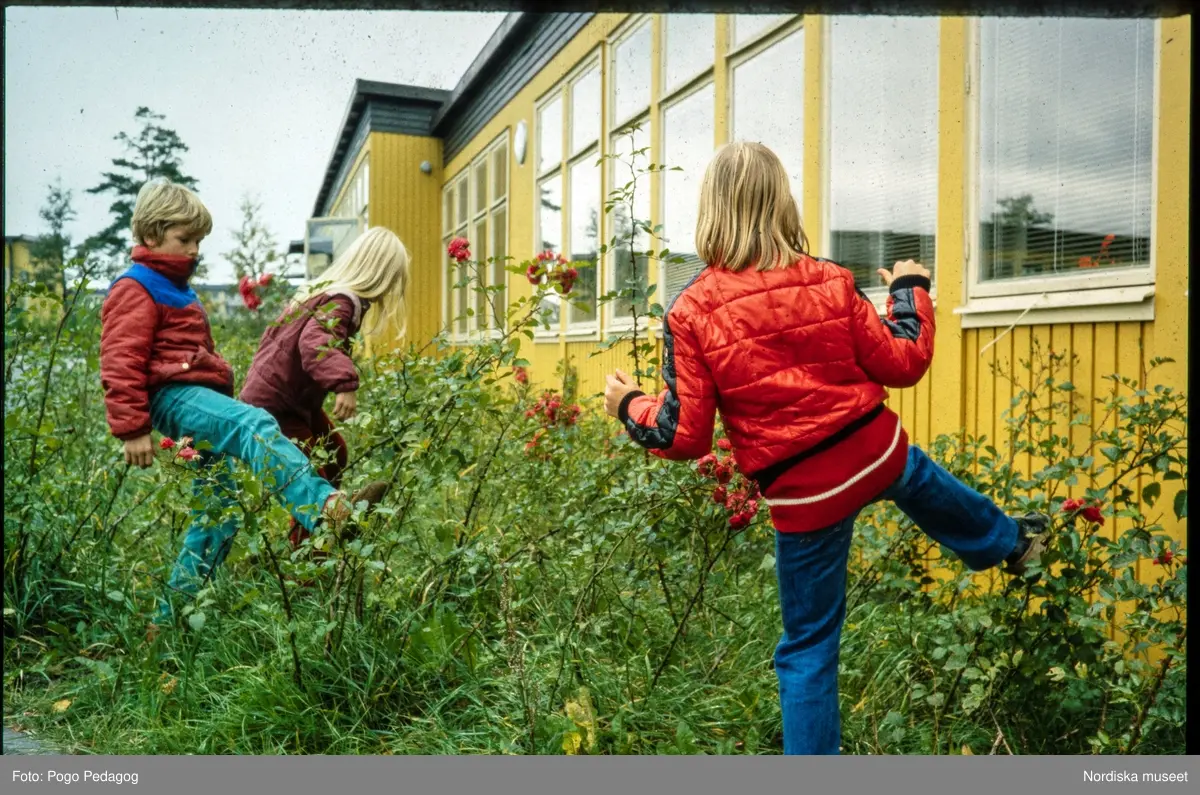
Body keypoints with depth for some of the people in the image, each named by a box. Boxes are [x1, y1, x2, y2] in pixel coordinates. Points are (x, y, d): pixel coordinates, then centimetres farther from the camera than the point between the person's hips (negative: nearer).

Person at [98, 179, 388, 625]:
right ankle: (328, 508, -60)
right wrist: (132, 428, -17)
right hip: (173, 396, -10)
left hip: (199, 396, 10)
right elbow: (121, 363, -11)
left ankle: (172, 615, 15)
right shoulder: (135, 289, -1)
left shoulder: (176, 291, 30)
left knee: (220, 507, 6)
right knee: (255, 426, -36)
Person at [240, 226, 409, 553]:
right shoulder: (342, 302, -22)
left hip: (294, 399, 10)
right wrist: (344, 383, -54)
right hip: (274, 405, -10)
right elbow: (315, 342, -42)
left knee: (334, 452, 21)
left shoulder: (322, 290, 7)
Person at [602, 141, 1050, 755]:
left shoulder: (690, 313, -14)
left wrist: (631, 407, 7)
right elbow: (903, 363, 2)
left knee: (807, 648, 15)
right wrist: (910, 289, 19)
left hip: (803, 496, -3)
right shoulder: (830, 282, -6)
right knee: (924, 483, 41)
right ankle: (1008, 542, 70)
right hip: (877, 452, 4)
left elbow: (686, 436, -12)